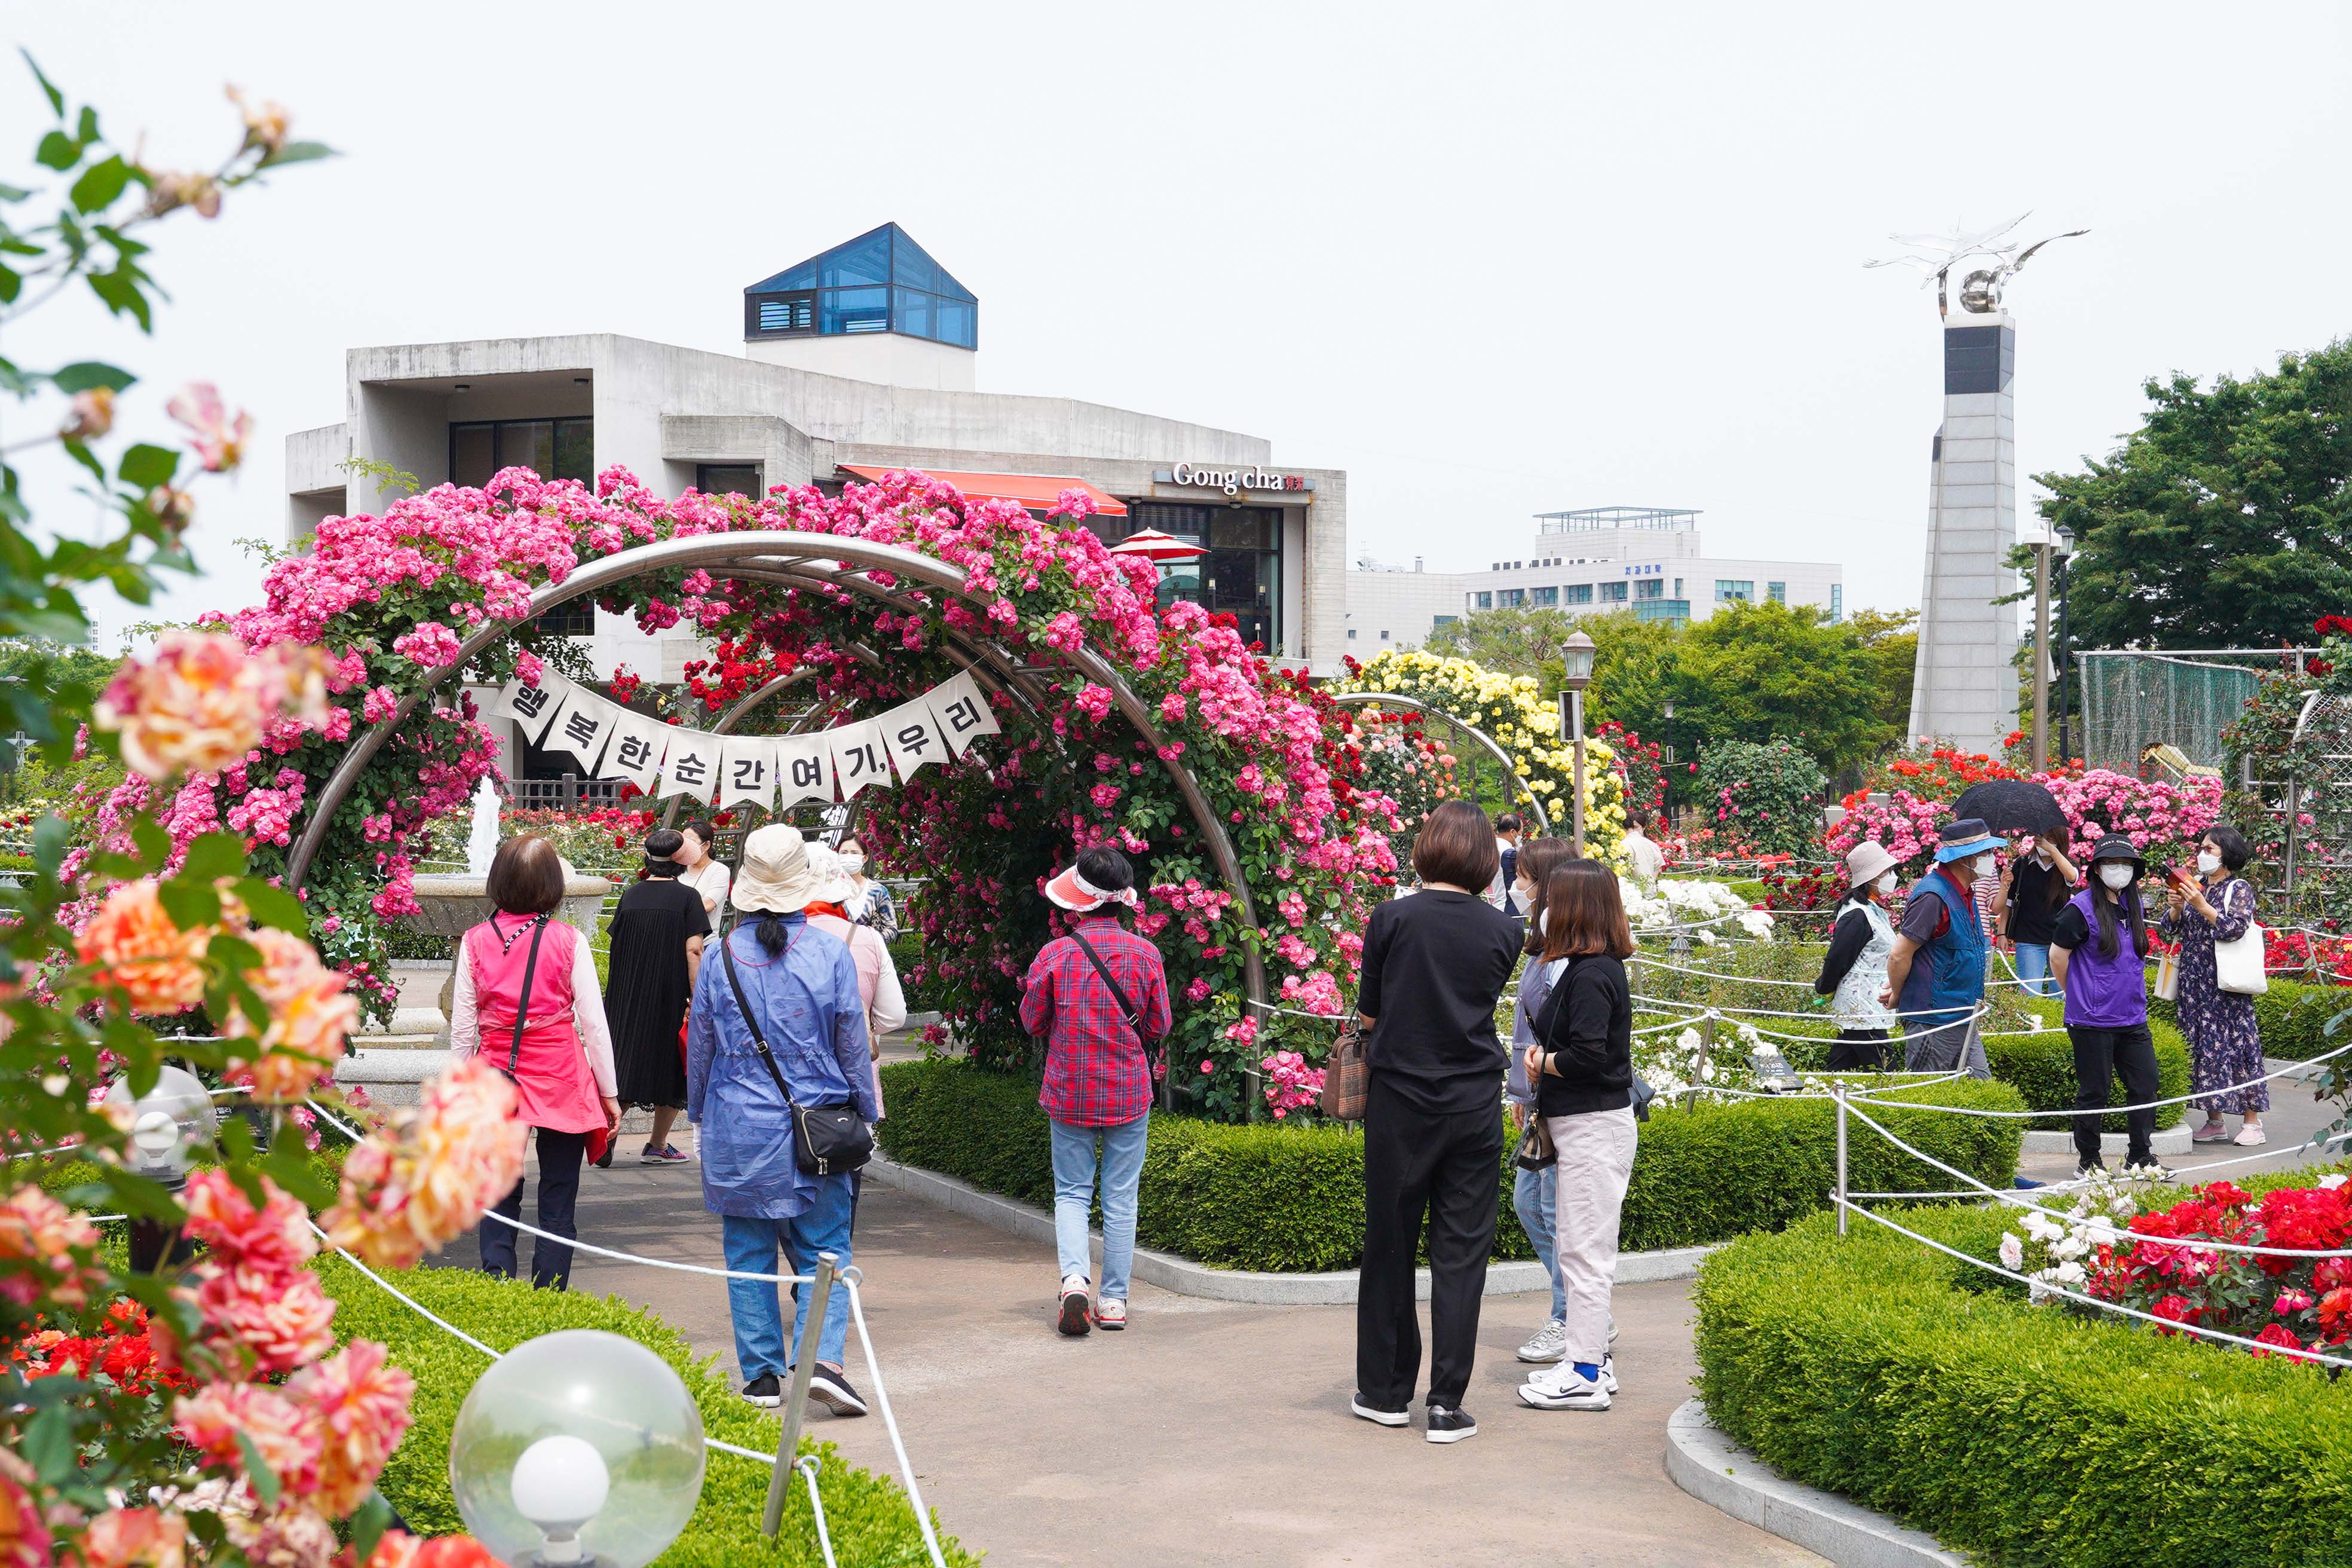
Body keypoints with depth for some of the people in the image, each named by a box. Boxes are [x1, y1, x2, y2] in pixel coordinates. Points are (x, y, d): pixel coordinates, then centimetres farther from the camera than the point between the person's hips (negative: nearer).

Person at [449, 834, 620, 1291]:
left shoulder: (475, 942, -1)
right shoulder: (568, 941, -7)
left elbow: (462, 1027, 2)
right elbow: (593, 1022, -3)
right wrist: (609, 1092, 5)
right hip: (562, 1081, -2)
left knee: (499, 1201, 10)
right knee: (558, 1206, 5)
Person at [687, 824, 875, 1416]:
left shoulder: (721, 957, -2)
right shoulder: (831, 954, -6)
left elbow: (699, 1045, 7)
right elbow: (853, 1045, 1)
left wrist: (698, 1113, 21)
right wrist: (865, 1116, 13)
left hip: (739, 1129, 1)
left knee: (749, 1255, 10)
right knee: (823, 1250, 5)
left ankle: (762, 1375, 12)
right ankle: (822, 1357, -13)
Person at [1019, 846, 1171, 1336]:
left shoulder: (1054, 954, -10)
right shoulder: (1145, 954, -7)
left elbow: (1033, 1020, 2)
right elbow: (1159, 1026, 1)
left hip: (1069, 1092, 0)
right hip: (1129, 1093, 0)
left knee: (1071, 1192, 10)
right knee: (1120, 1198, 8)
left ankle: (1074, 1277, -11)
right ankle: (1114, 1299, 11)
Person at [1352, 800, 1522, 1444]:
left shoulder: (1391, 920, -6)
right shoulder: (1504, 932, -1)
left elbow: (1368, 1015, 1)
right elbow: (1486, 1002, 10)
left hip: (1398, 1101, -1)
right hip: (1474, 1106, 1)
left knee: (1389, 1245, 10)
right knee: (1461, 1251, 4)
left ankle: (1385, 1391, 18)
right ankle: (1447, 1403, 0)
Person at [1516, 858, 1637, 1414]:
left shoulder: (1590, 976, -19)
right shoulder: (1599, 968, 12)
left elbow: (1587, 1056, -25)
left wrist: (1541, 1064, -9)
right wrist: (1543, 1053, 3)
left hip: (1594, 1127, -10)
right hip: (1589, 1124, 10)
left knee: (1583, 1248, -4)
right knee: (1579, 1246, 17)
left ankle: (1586, 1374, 1)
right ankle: (1592, 1357, 24)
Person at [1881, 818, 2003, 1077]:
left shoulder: (1965, 893, 13)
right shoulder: (1933, 896, -20)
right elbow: (1899, 956, -19)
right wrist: (1897, 997, -3)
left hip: (1964, 1022, 10)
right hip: (1933, 1024, -10)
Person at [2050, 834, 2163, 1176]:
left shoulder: (2134, 907, 11)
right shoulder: (2081, 909, -11)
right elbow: (2057, 956, -5)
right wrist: (2080, 996, 5)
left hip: (2133, 1018, 7)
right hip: (2092, 1021, -7)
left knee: (2146, 1085, 8)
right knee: (2093, 1093, 1)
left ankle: (2139, 1157, 20)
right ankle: (2088, 1162, 13)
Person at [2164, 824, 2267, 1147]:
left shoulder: (2239, 889, -2)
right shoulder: (2194, 884, 13)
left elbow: (2235, 929, -15)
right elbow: (2170, 928, 12)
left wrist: (2201, 905, -19)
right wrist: (2176, 907, -7)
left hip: (2226, 983, -6)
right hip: (2194, 981, 6)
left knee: (2234, 1044, -6)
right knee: (2200, 1045, 5)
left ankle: (2252, 1120, -2)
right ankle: (2214, 1122, 11)